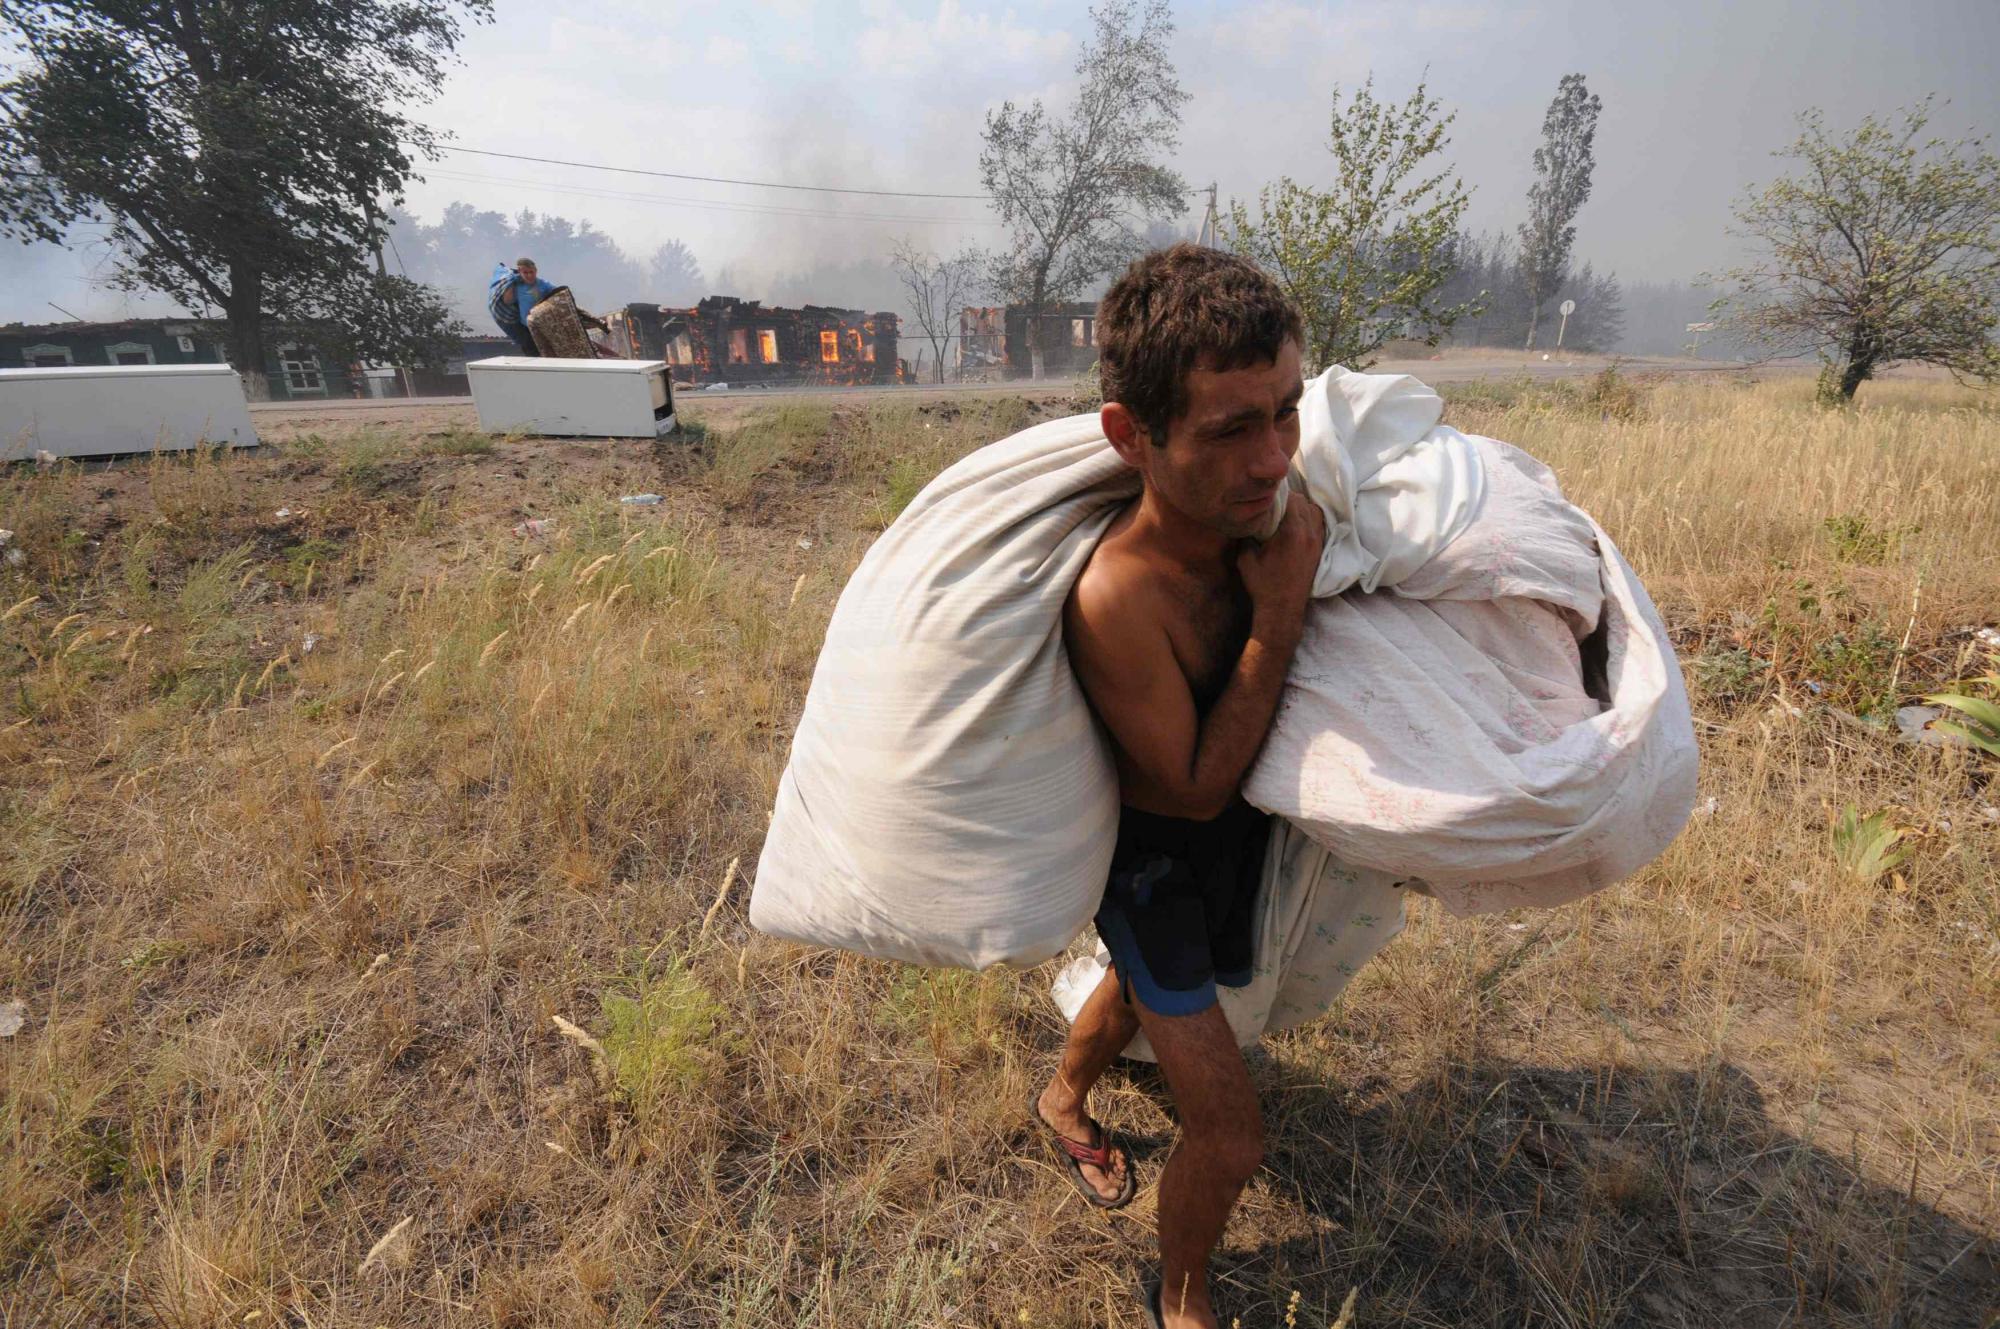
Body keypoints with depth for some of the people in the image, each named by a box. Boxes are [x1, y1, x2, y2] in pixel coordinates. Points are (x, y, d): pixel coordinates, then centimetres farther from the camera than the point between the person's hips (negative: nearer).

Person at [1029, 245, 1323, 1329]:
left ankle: (1063, 1100, 66)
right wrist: (1281, 604, -33)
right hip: (1154, 858, -7)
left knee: (1149, 983, 33)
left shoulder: (1266, 508, -18)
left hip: (1239, 825, 7)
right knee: (1229, 1137, -2)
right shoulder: (1117, 596, -38)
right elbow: (1198, 785, -27)